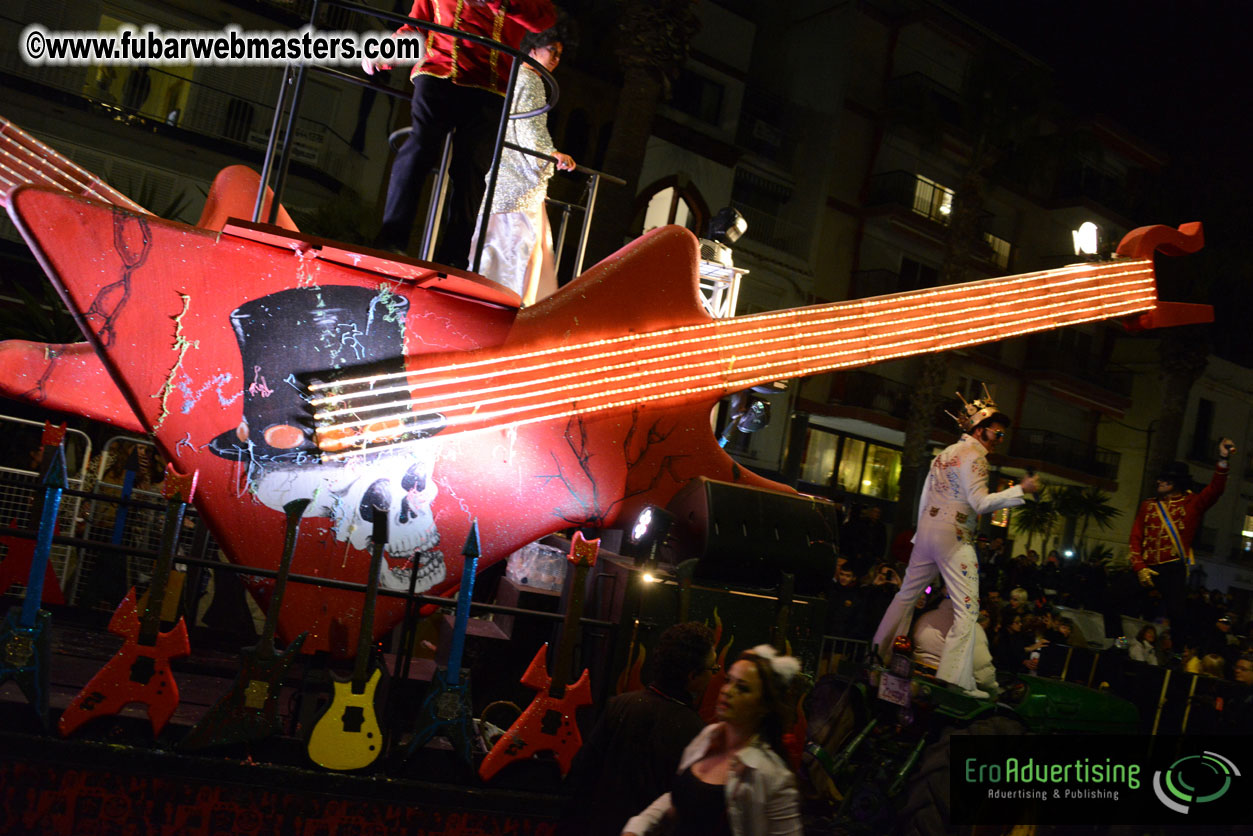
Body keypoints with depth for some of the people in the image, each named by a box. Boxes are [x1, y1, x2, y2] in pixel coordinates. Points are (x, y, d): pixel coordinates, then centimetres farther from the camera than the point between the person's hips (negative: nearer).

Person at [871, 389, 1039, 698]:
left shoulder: (946, 452, 17)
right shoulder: (974, 456, -11)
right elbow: (980, 502, -19)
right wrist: (1020, 490, -18)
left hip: (928, 529, 9)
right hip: (954, 536, -9)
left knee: (908, 594, 17)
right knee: (967, 607, -7)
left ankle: (879, 653, 24)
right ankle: (955, 678, -11)